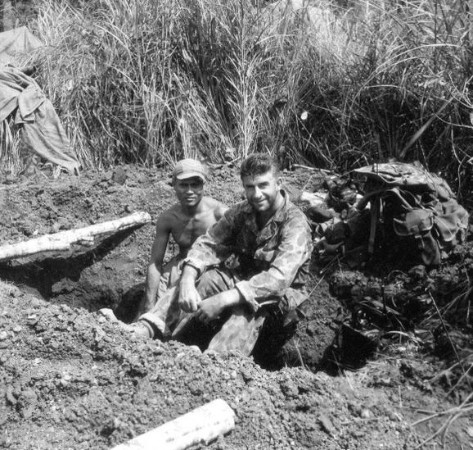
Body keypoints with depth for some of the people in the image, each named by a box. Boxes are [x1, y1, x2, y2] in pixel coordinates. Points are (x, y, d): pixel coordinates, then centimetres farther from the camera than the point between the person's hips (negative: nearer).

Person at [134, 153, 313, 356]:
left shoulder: (295, 222, -21)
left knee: (246, 310, -36)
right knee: (203, 279, -21)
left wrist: (224, 299, -40)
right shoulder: (241, 212, -2)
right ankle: (144, 330, -30)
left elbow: (280, 278, -32)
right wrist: (187, 280, -27)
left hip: (281, 292, -5)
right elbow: (207, 243, -6)